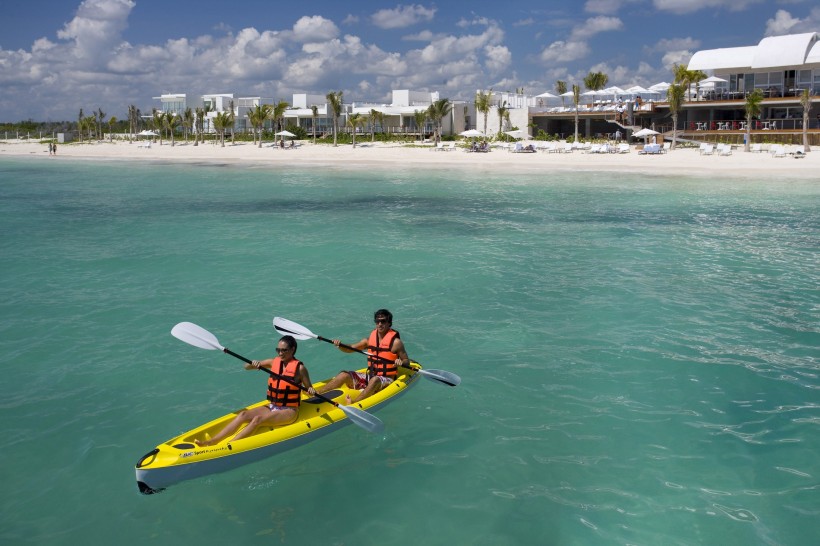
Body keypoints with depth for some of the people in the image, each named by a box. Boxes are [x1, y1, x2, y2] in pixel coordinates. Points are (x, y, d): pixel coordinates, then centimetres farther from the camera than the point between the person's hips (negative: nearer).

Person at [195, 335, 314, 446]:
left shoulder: (299, 368, -6)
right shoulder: (273, 362, 7)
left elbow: (309, 389, 1)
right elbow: (246, 367, 10)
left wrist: (311, 390, -22)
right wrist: (253, 363, -12)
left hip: (289, 411, -5)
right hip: (272, 407, 6)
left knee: (258, 419, -28)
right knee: (243, 415, -17)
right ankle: (211, 442, -26)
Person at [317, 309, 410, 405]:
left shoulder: (395, 342, -5)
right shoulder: (370, 339, 8)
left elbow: (407, 361, -1)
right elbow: (350, 349, 14)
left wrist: (401, 362, -24)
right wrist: (340, 345, -6)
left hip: (386, 380, -5)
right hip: (369, 376, 5)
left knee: (375, 380, -39)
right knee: (344, 375, -15)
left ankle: (352, 404, -57)